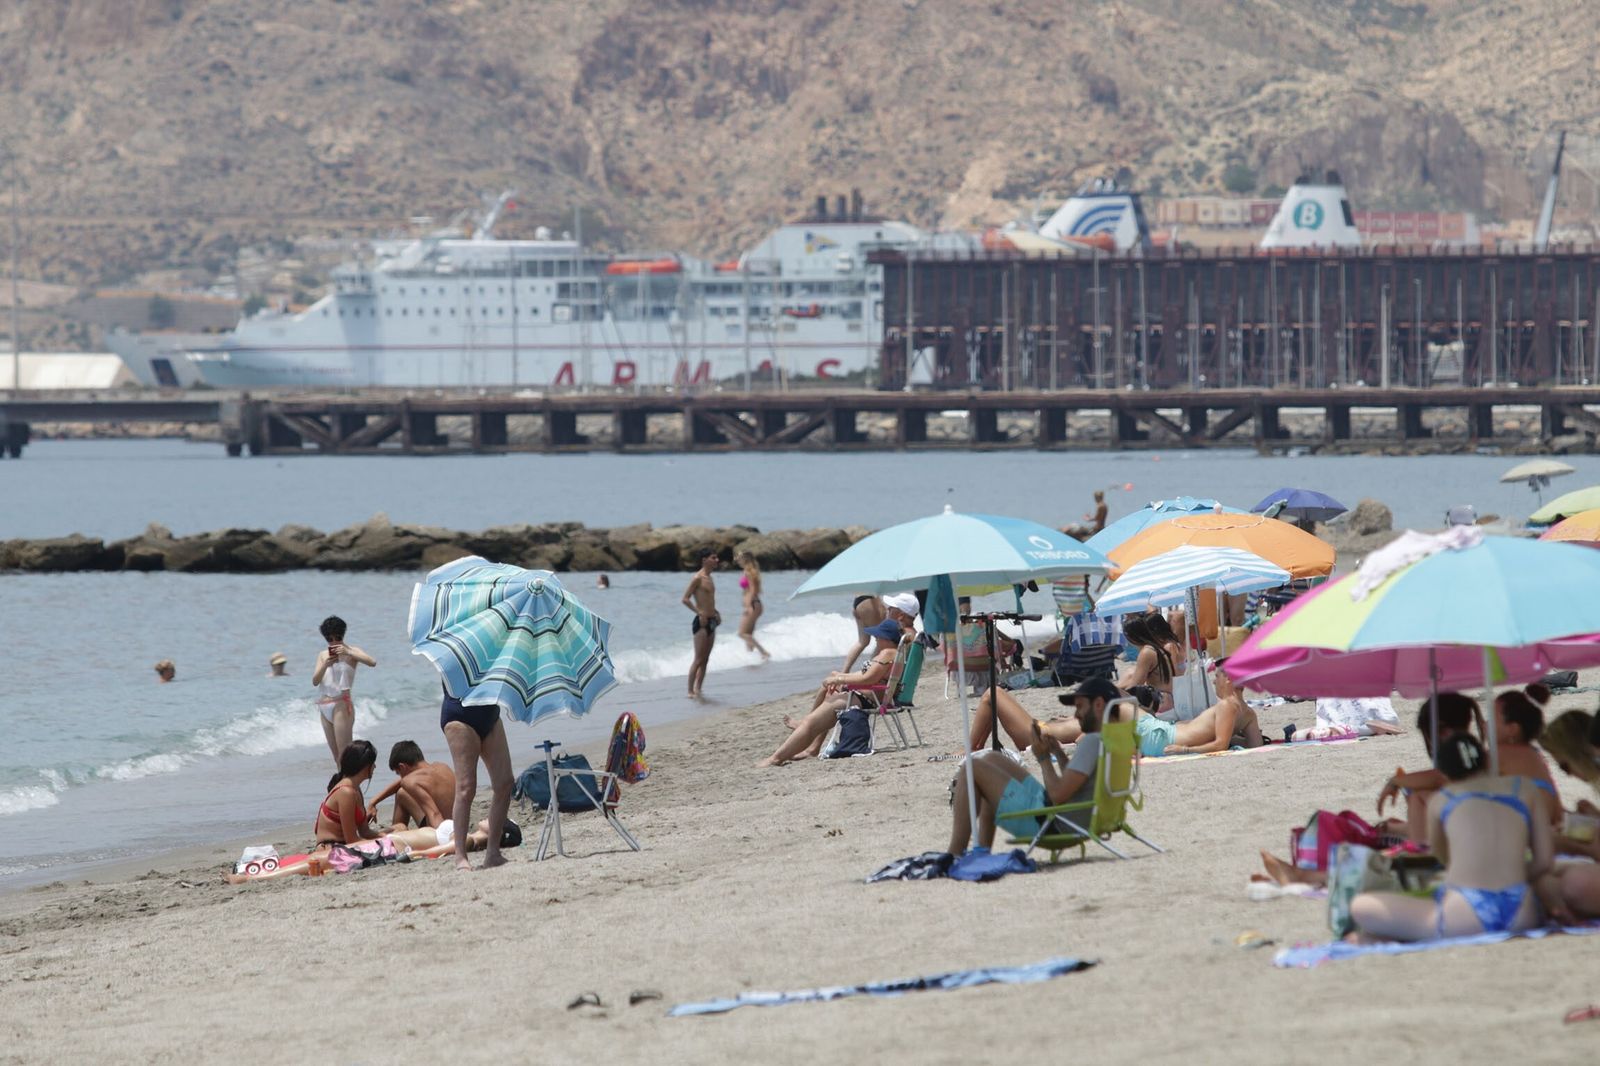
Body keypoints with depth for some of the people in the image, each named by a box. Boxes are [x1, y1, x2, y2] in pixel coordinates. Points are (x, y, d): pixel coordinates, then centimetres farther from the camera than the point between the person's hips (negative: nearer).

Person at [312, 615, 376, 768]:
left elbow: (372, 662, -18)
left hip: (341, 705, -6)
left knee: (344, 754, -14)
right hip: (325, 707, 6)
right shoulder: (323, 655, 15)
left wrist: (348, 652, -25)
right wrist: (325, 665, -11)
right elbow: (315, 681, 6)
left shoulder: (350, 651, -1)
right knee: (336, 756, 6)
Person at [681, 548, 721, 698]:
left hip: (711, 622, 9)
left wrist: (715, 613, 15)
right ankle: (691, 691, -5)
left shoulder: (709, 578, 15)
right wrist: (700, 613, -21)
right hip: (701, 622, -9)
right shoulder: (697, 578, -11)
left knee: (705, 659, 10)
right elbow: (685, 599, -16)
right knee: (699, 659, -8)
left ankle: (699, 689, 14)